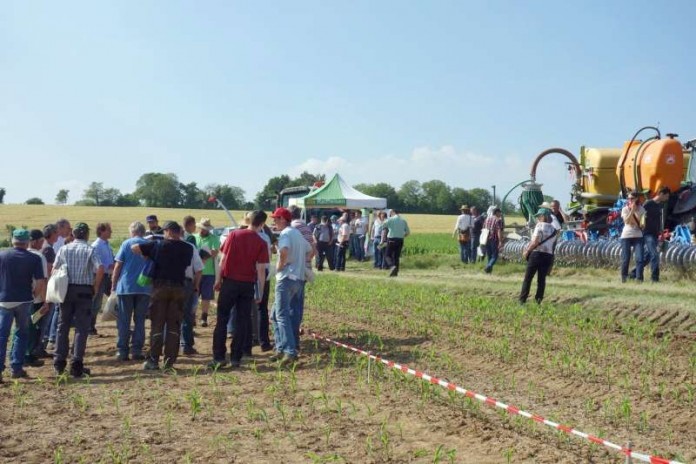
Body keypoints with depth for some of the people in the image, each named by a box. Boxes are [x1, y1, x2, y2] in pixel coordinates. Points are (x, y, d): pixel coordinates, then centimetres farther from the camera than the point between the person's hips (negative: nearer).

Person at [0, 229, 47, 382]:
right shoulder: (34, 259, -4)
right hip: (24, 301, 0)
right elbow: (40, 282, -8)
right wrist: (44, 301, 4)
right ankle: (16, 368, 12)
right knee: (21, 334, 13)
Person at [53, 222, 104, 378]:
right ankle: (76, 366, -2)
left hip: (66, 289, 3)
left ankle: (59, 363, 15)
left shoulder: (64, 249, 5)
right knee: (81, 327, 1)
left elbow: (54, 269, 4)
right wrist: (95, 287, -3)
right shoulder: (90, 250, -4)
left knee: (63, 325, 13)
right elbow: (100, 269, -15)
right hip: (84, 291, -3)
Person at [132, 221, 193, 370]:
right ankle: (169, 361, 5)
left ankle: (153, 360, 3)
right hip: (179, 288, 2)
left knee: (157, 325, 3)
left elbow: (134, 248, -1)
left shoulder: (158, 245, -2)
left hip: (160, 287, -2)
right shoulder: (187, 248, 3)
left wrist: (147, 256, 13)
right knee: (174, 326, 6)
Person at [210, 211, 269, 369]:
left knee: (222, 320, 6)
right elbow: (261, 270, -5)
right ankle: (236, 358, 9)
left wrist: (219, 280, 6)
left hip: (230, 281, 0)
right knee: (242, 321, 8)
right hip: (248, 284, 0)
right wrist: (260, 293, 1)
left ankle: (218, 357, 3)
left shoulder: (234, 234, -2)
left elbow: (223, 259, -3)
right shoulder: (261, 243, -4)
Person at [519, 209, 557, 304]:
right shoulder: (553, 229, 13)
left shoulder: (539, 225, -7)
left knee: (528, 277, 1)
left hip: (536, 253, -6)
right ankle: (539, 299, 8)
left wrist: (527, 251, -3)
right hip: (548, 254, 6)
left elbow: (535, 242, -14)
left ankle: (522, 299, 1)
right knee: (542, 278, 10)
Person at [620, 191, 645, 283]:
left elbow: (641, 221, -8)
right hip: (626, 236, 0)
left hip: (638, 236, 0)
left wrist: (635, 211, -10)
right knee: (625, 259, 1)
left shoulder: (641, 209, 5)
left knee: (639, 258, -10)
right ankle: (624, 278, 18)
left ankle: (639, 278, -8)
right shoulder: (625, 209, 2)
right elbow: (627, 221, -11)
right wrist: (632, 210, -15)